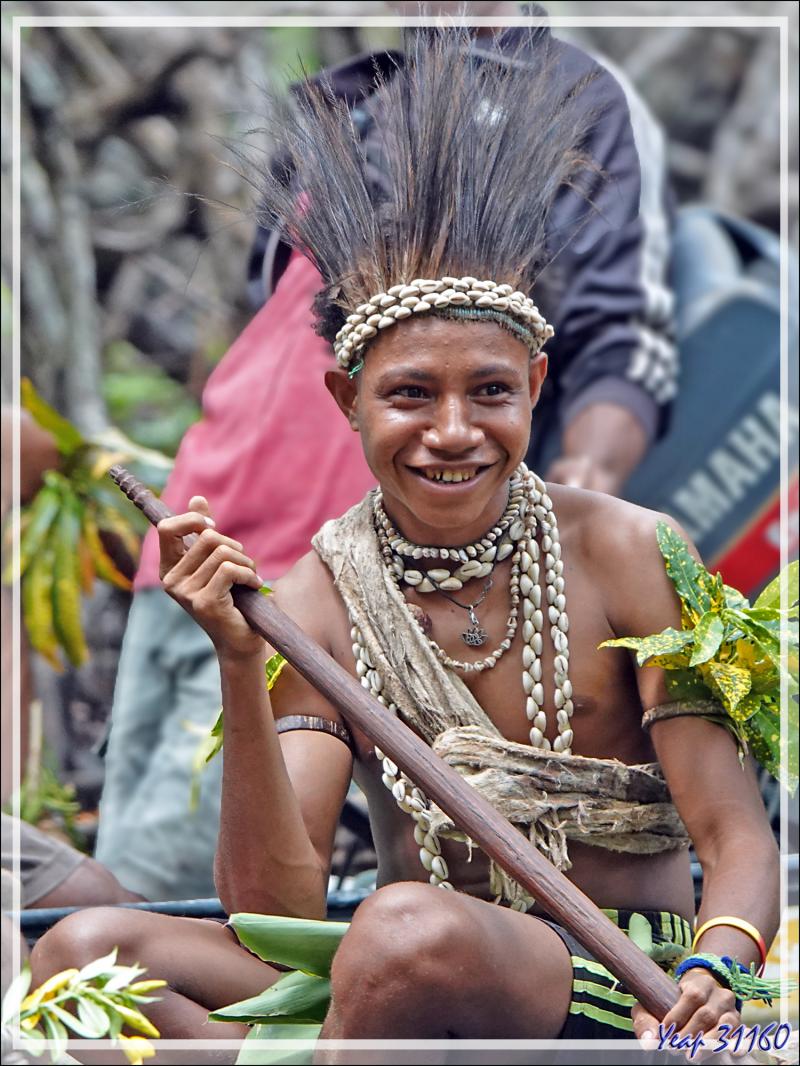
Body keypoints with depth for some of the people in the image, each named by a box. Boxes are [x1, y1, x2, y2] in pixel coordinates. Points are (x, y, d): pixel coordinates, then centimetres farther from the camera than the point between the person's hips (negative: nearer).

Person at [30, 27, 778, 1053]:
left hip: (620, 1002, -4)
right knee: (82, 950, -16)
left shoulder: (623, 553, -5)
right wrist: (241, 668, -20)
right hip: (414, 1005, 4)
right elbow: (272, 906, -7)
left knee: (414, 927, -36)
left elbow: (738, 843, -7)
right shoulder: (316, 601, 2)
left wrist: (707, 974, -31)